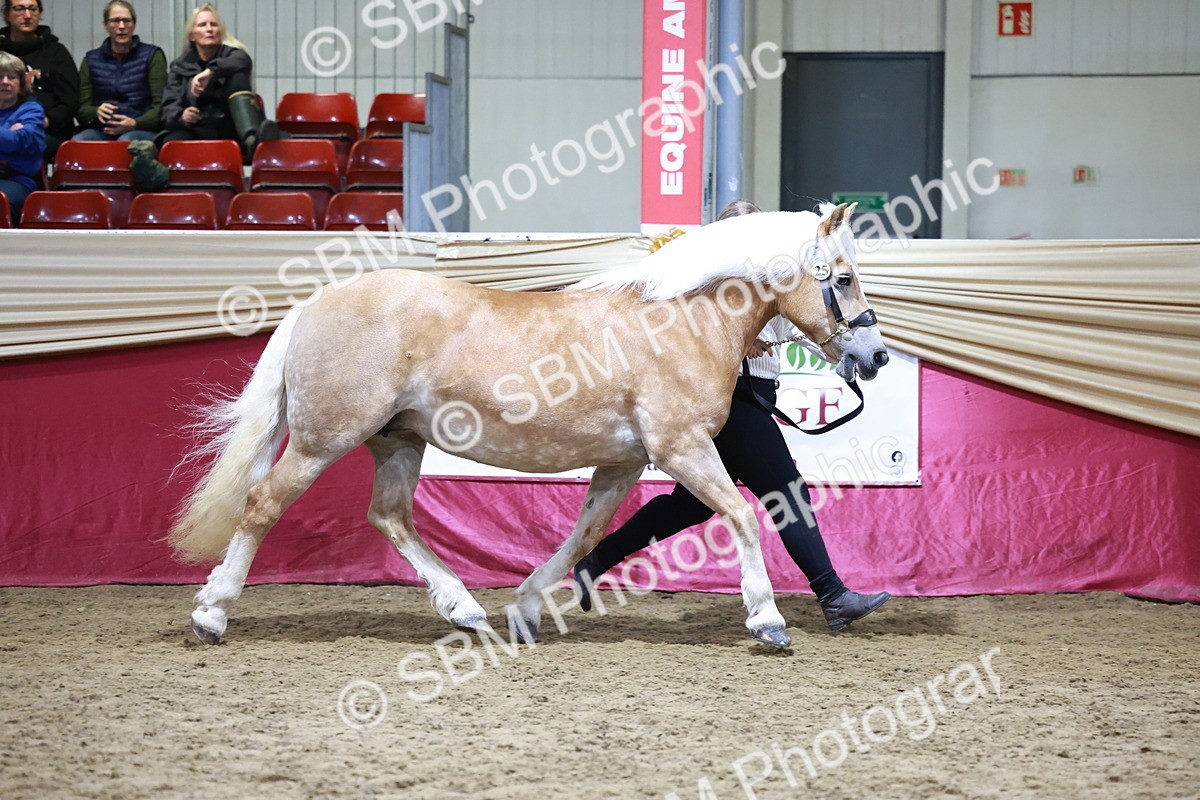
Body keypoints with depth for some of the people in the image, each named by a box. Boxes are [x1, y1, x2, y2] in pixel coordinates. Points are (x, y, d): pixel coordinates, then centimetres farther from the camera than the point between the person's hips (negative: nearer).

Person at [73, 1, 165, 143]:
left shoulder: (152, 55, 10)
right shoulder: (91, 60, 17)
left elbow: (160, 105, 1)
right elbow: (82, 109, 10)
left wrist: (135, 123, -19)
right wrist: (96, 112, -15)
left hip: (143, 129, -2)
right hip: (102, 130, 2)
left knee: (127, 141, -38)